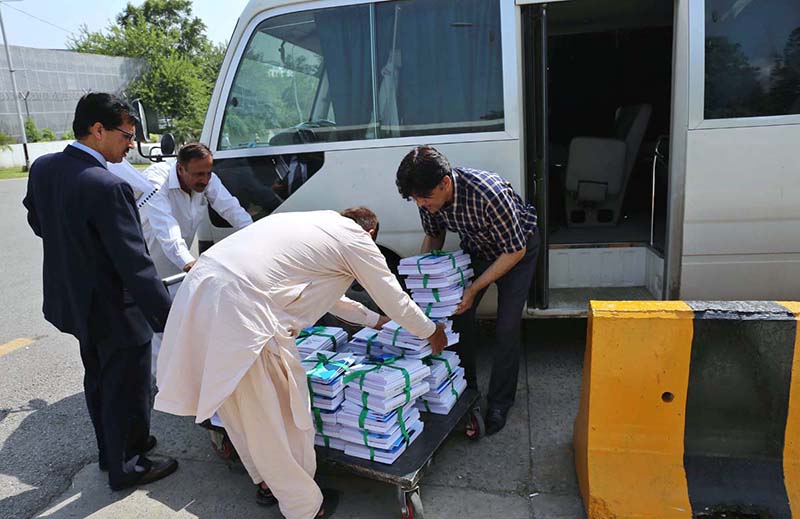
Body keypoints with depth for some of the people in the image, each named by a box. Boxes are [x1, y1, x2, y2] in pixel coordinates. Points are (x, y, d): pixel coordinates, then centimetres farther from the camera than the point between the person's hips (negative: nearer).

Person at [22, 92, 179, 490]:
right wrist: (170, 320, -26)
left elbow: (37, 223, 14)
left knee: (98, 381, 25)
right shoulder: (106, 186, -29)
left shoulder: (42, 168, -3)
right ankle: (124, 468, 29)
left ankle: (111, 449, 45)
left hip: (71, 301, 9)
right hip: (114, 310, -9)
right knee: (126, 391, 10)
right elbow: (135, 264, -30)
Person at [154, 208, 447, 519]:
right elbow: (394, 298, 13)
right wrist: (431, 332, 31)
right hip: (240, 307, -10)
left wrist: (373, 319, 50)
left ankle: (266, 481, 42)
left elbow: (328, 296, 40)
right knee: (281, 413, 7)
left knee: (238, 403, 23)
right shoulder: (355, 237, 5)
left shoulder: (316, 224, 28)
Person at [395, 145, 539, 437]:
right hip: (475, 248, 5)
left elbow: (515, 251, -29)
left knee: (506, 327, -7)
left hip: (516, 249, -5)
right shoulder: (429, 196, -22)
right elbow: (434, 235, 0)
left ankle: (500, 403, 10)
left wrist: (474, 289, -29)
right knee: (458, 316, -1)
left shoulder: (488, 193, -42)